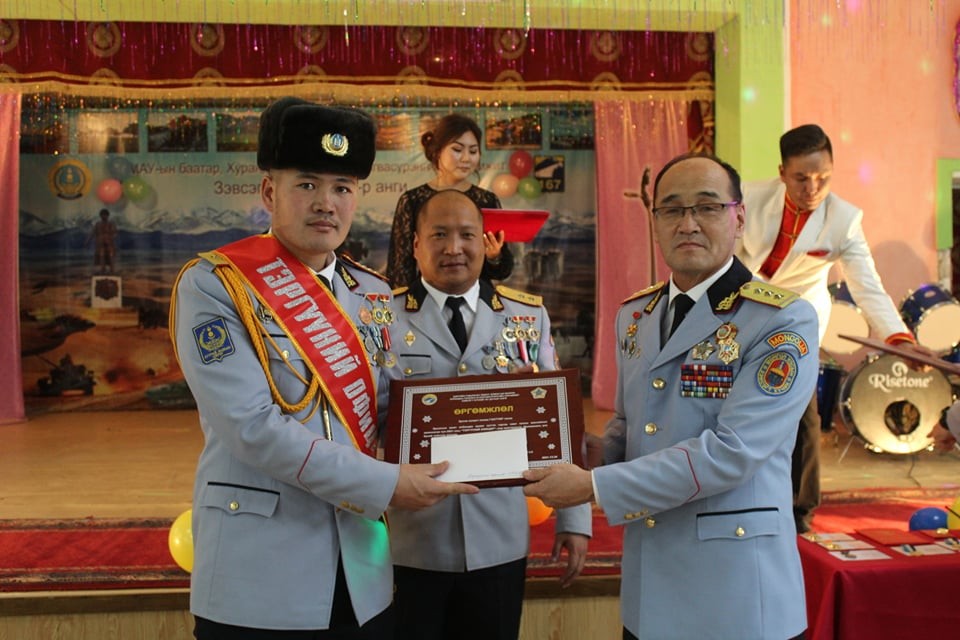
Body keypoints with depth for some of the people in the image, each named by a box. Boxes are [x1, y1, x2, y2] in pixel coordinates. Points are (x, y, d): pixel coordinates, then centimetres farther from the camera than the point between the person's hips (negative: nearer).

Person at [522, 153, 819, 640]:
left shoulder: (783, 321, -14)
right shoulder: (633, 317, 7)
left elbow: (732, 451, -22)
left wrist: (594, 487, -22)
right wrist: (570, 464, -3)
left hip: (736, 588, -5)